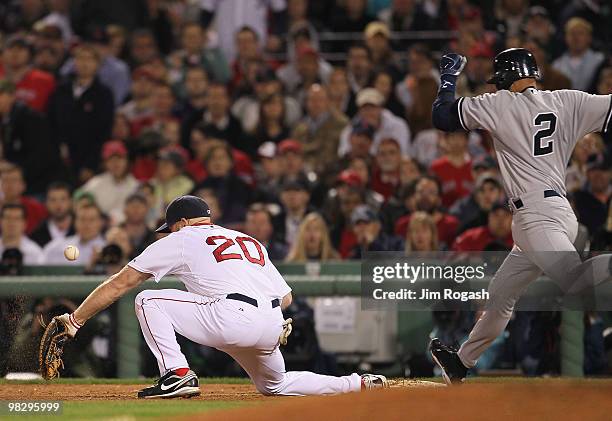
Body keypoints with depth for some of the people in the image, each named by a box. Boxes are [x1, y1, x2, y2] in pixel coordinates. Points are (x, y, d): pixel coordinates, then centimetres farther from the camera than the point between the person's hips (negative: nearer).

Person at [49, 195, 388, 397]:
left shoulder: (180, 240, 15)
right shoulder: (251, 241, 30)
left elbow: (120, 283, 14)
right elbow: (285, 297, 22)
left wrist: (75, 319, 18)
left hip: (231, 319, -7)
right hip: (272, 329, 7)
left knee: (149, 300, 6)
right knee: (275, 385, 33)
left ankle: (177, 374, -9)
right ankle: (360, 385, 20)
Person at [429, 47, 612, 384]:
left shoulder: (500, 104, 1)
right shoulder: (568, 102, 13)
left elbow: (442, 117, 7)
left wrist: (448, 78, 22)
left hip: (538, 215, -9)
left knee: (573, 280, -33)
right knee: (500, 296, 22)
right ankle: (461, 362, 35)